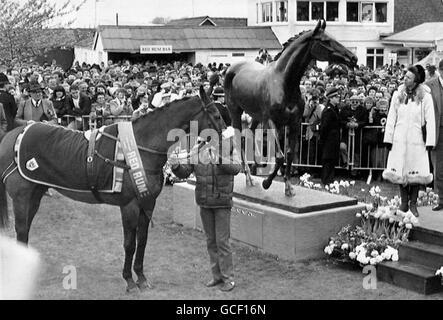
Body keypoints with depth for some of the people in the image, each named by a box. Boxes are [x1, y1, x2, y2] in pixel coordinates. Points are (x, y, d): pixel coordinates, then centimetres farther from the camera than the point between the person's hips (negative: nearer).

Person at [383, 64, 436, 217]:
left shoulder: (425, 96, -4)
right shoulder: (398, 94, 4)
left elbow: (430, 120, -3)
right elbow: (391, 118, 7)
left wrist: (430, 141, -8)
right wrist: (388, 138, 3)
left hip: (417, 139, -2)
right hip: (399, 139, 2)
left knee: (417, 173, 1)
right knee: (400, 172, 4)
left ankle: (413, 204, 14)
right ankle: (404, 203, 17)